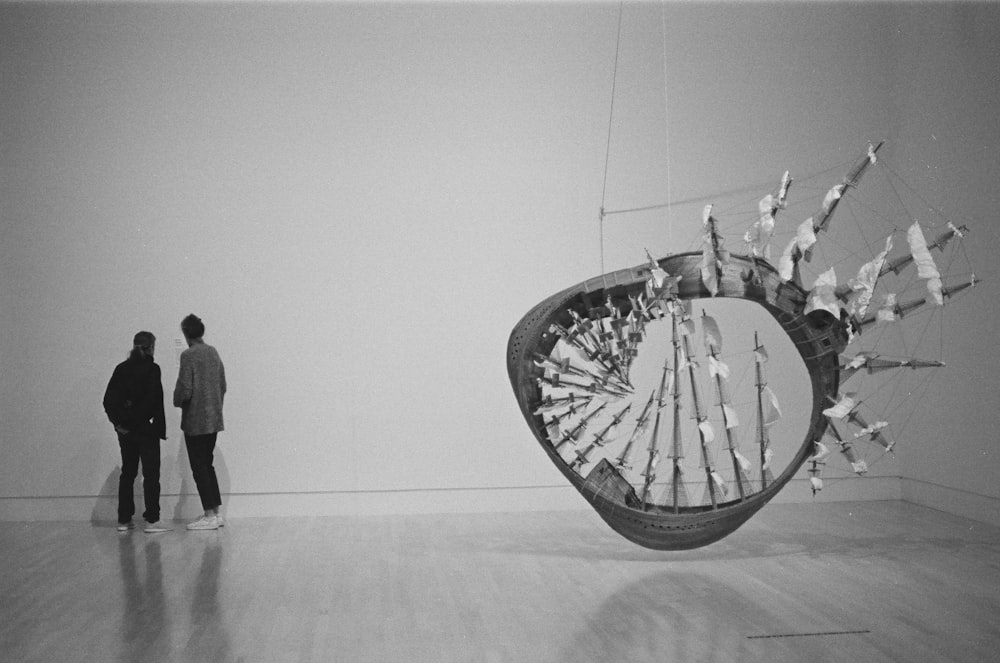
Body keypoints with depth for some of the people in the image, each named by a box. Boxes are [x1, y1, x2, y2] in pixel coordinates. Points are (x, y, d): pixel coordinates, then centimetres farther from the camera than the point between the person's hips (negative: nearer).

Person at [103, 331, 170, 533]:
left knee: (127, 473, 13)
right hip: (146, 429, -5)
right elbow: (153, 401, -16)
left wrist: (118, 421, 2)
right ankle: (152, 520, -5)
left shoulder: (121, 369, 7)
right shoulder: (152, 369, -8)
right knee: (151, 473, -1)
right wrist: (160, 427, -11)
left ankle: (124, 519, 16)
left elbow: (109, 399, 3)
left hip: (125, 430, 5)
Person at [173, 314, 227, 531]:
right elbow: (223, 385, 12)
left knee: (199, 468, -1)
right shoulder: (213, 352, 8)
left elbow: (185, 389, -17)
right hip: (214, 419, 7)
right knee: (207, 465, 16)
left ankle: (209, 516, -1)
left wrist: (178, 402, 3)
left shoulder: (189, 355, -14)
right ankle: (216, 513, 15)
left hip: (195, 420, -7)